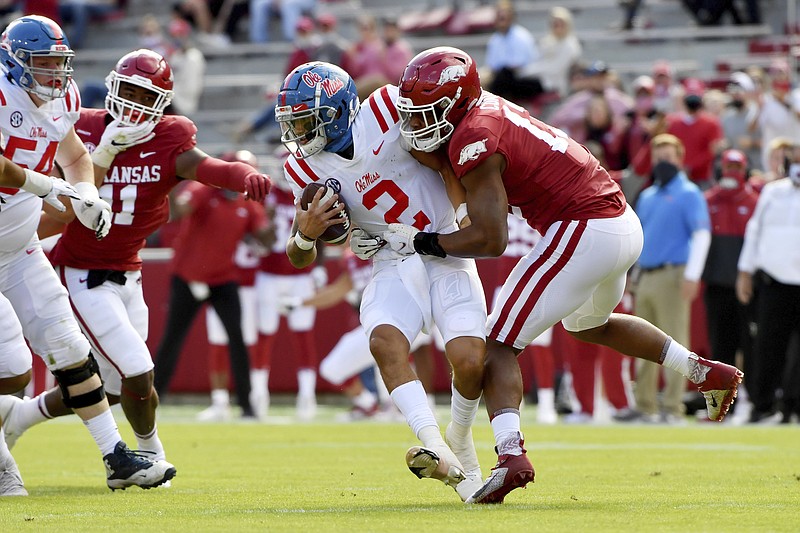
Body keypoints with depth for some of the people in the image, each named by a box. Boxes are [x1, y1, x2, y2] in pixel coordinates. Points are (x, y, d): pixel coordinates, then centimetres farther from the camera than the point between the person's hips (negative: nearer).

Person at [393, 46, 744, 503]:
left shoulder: (473, 141, -15)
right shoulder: (487, 107, 11)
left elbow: (491, 239, -19)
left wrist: (422, 242, -9)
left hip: (584, 234, -9)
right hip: (625, 224, 9)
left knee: (499, 344, -7)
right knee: (589, 324, 36)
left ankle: (510, 453, -27)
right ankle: (707, 373, 40)